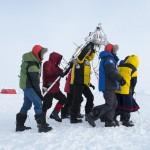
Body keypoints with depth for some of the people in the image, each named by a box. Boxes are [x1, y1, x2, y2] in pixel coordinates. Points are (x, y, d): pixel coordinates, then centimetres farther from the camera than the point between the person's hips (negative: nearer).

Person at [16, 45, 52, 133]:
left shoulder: (33, 61, 10)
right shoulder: (32, 64, -22)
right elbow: (34, 81, -22)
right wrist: (39, 93, -17)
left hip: (26, 85, 11)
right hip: (29, 86, -11)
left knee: (27, 105, 16)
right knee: (38, 103, -11)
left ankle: (20, 125, 25)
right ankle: (42, 126, -9)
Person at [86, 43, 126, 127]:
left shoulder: (106, 59, 21)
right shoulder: (109, 59, -13)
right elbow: (112, 72, -23)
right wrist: (121, 79, -17)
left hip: (109, 86, 11)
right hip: (108, 86, -11)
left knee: (114, 103, 13)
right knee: (109, 105, -9)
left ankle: (109, 121, 16)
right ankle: (92, 116, -7)